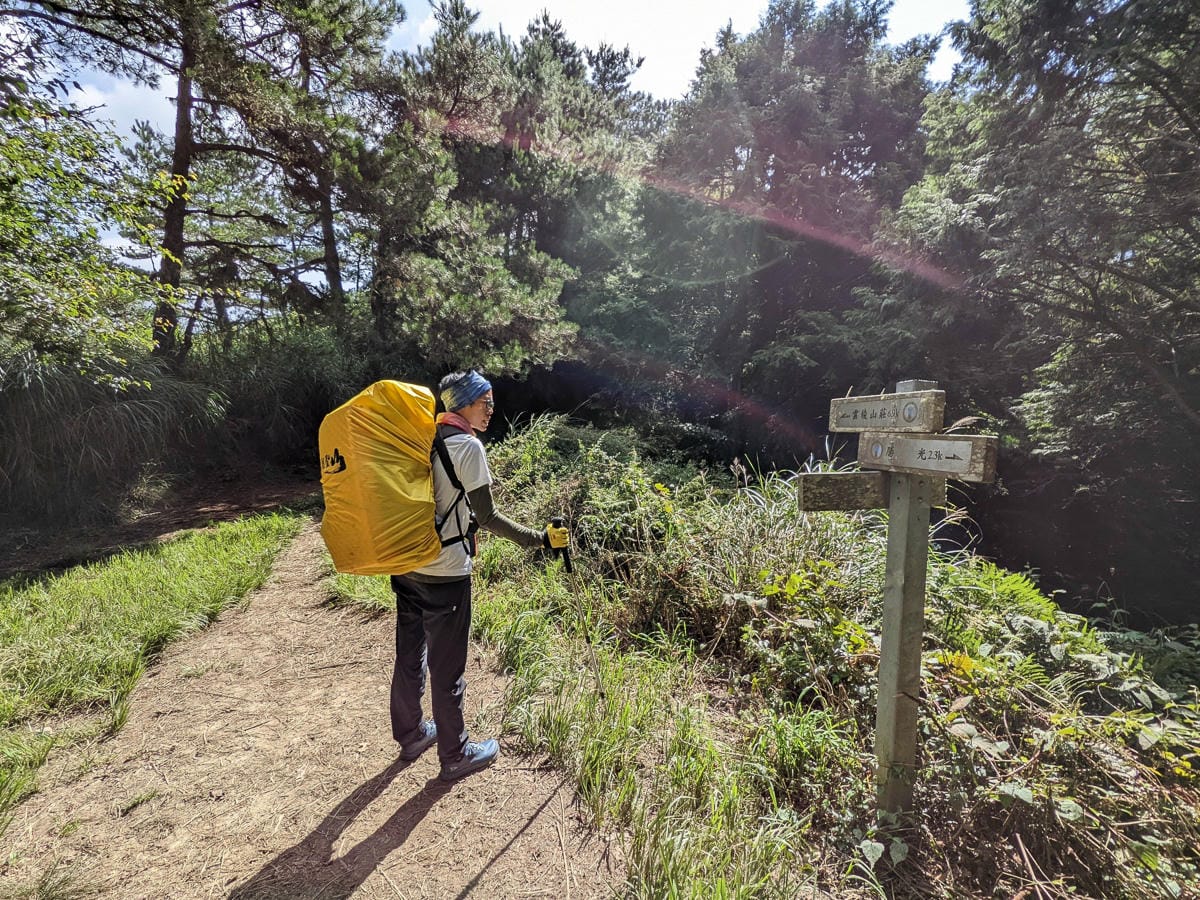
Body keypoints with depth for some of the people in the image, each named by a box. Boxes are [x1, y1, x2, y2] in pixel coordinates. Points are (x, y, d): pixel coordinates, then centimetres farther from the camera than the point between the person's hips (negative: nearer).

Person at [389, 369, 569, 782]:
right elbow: (487, 517, -17)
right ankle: (455, 756, 27)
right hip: (445, 576, -8)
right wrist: (540, 539, -11)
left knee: (409, 656, 22)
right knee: (447, 669, 8)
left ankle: (411, 735, 43)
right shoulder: (467, 446, -16)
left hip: (406, 566, 8)